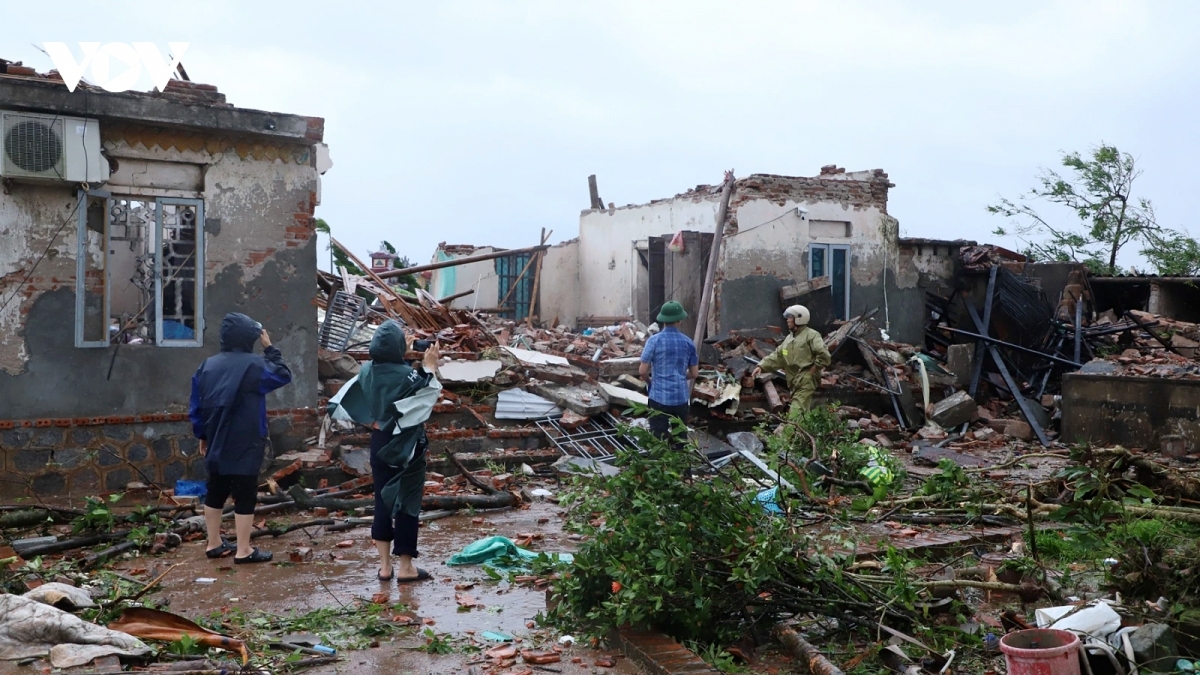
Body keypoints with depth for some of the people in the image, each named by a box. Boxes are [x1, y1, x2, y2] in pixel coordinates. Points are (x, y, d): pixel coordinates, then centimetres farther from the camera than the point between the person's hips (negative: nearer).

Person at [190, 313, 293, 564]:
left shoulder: (207, 365, 5)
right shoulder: (254, 364, -15)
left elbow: (196, 406, 9)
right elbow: (283, 376, -1)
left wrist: (202, 434, 20)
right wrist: (270, 348, 4)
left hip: (216, 443, 7)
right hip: (245, 446, -7)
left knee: (216, 492, 16)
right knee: (245, 495, 0)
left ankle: (214, 543, 27)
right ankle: (243, 550, 3)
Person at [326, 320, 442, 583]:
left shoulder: (367, 371, -3)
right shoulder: (406, 375, -21)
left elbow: (343, 404, 2)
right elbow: (428, 398, -15)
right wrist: (430, 368, -10)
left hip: (379, 444, 6)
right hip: (406, 447, -6)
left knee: (383, 501, 13)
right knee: (407, 503, 4)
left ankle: (385, 565, 19)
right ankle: (405, 567, 11)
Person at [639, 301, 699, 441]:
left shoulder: (654, 340, -9)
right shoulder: (688, 342, 1)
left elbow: (642, 371, -9)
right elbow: (694, 373, 7)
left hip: (659, 397, -3)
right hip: (681, 398, 3)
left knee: (658, 438, 3)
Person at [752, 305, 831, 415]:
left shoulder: (811, 335, -8)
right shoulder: (789, 338, 17)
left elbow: (824, 355, -17)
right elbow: (777, 355, 15)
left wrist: (812, 370, -13)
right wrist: (762, 366, 3)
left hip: (806, 381, -8)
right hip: (795, 382, 8)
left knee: (796, 413, -16)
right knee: (803, 412, 14)